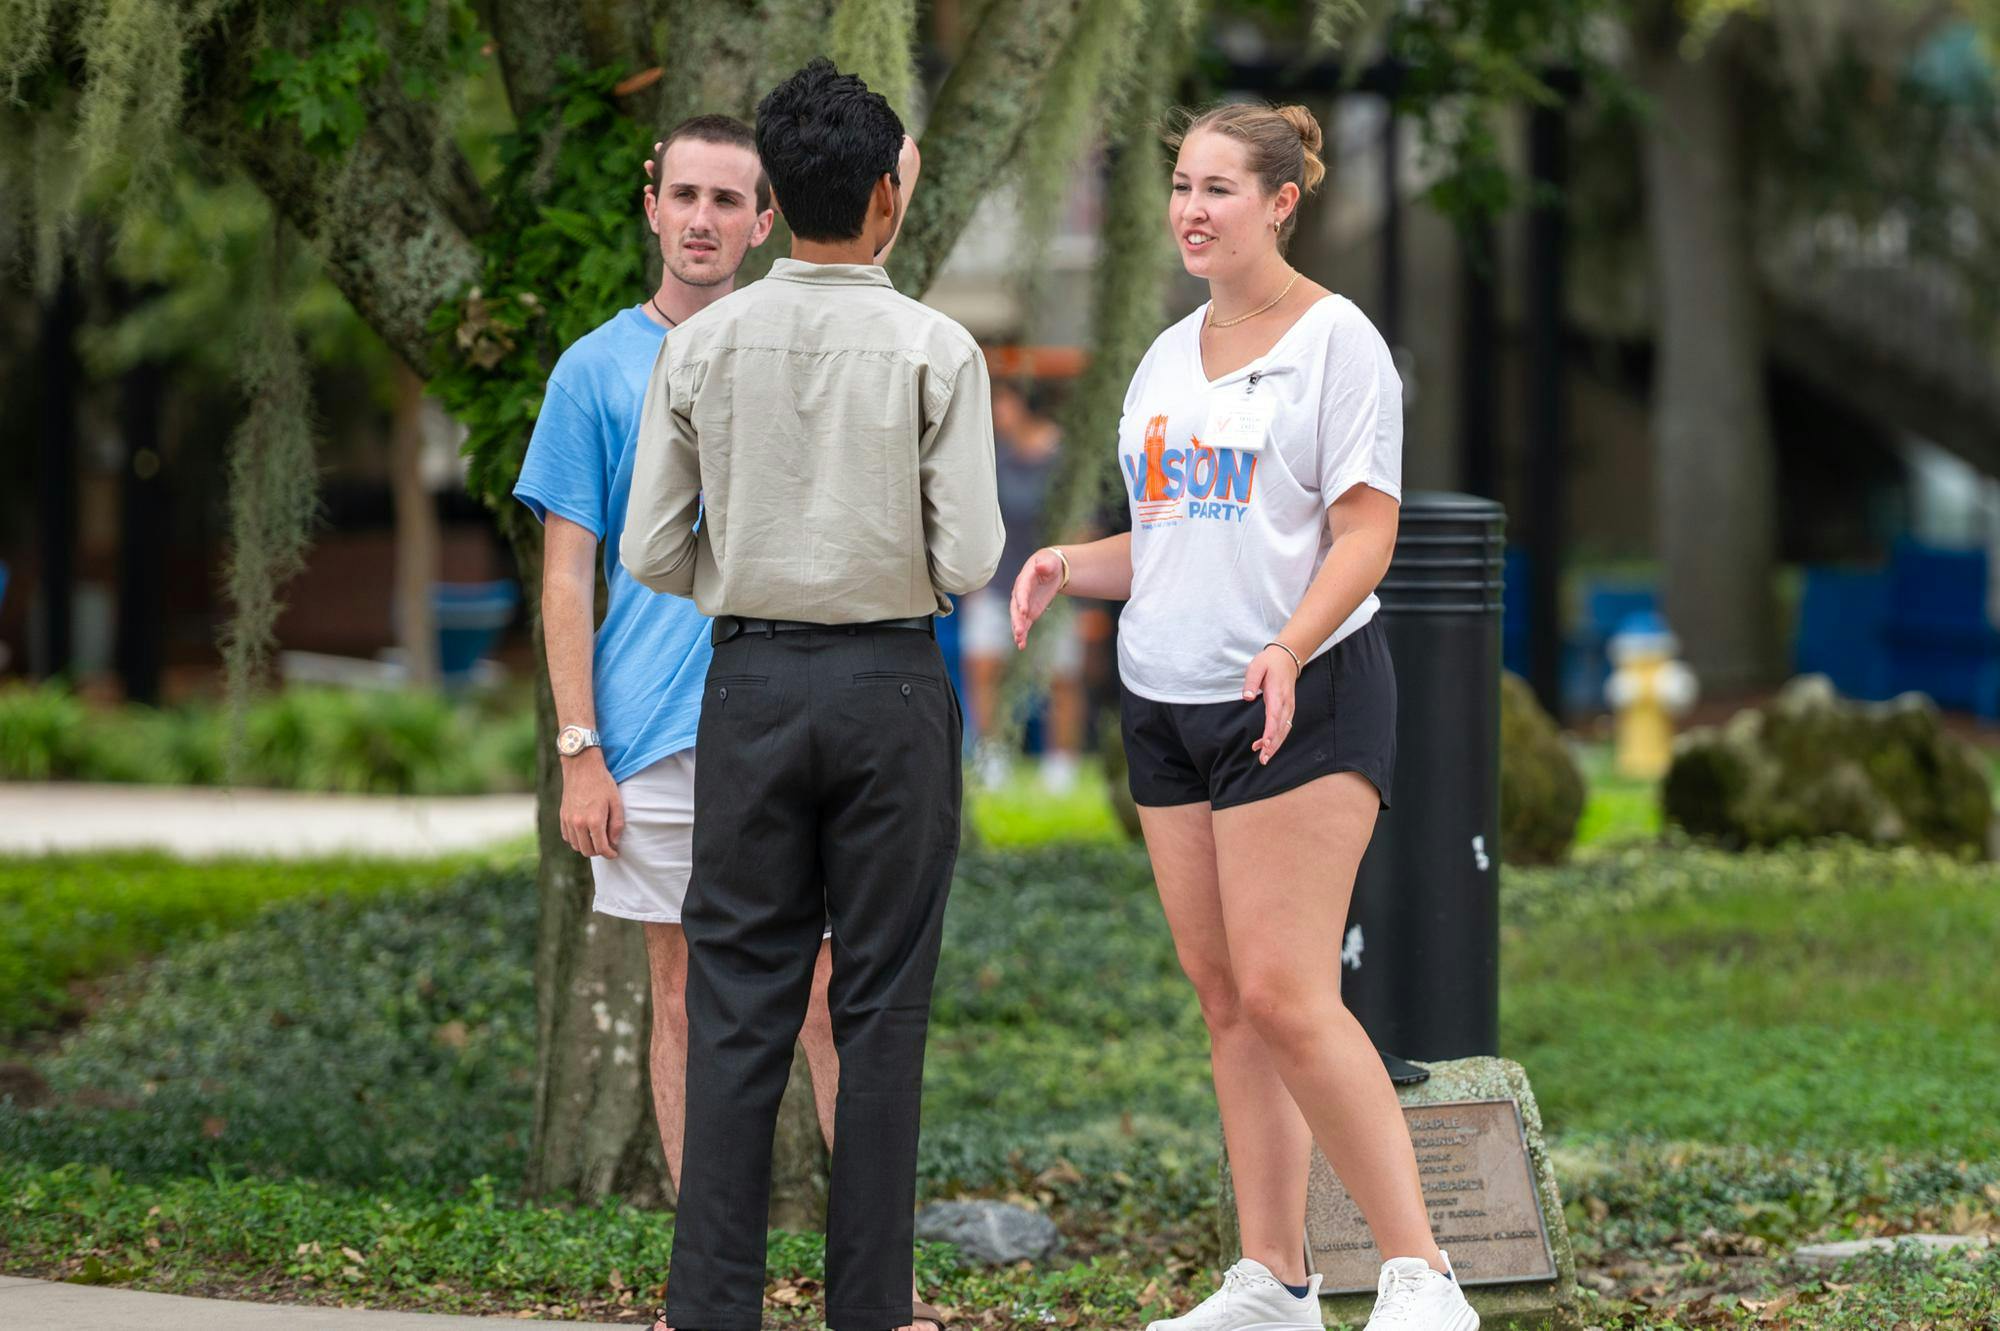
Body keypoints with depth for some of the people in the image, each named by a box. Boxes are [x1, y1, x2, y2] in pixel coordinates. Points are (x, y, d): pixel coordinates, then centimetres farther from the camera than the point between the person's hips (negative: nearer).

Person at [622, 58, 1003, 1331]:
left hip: (752, 680, 2)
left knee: (738, 1002, 4)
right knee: (881, 1007, 4)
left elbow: (652, 554, 0)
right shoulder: (935, 350, -7)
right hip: (892, 686, -2)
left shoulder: (703, 346, 0)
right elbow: (970, 560, -10)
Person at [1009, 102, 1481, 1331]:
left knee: (1283, 995, -15)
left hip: (1305, 701, -7)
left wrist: (1289, 648, -26)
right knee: (1224, 996, 5)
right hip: (1168, 702, 7)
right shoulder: (1169, 356, 16)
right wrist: (1068, 566, 3)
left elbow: (1367, 530, -10)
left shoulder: (1336, 340, -5)